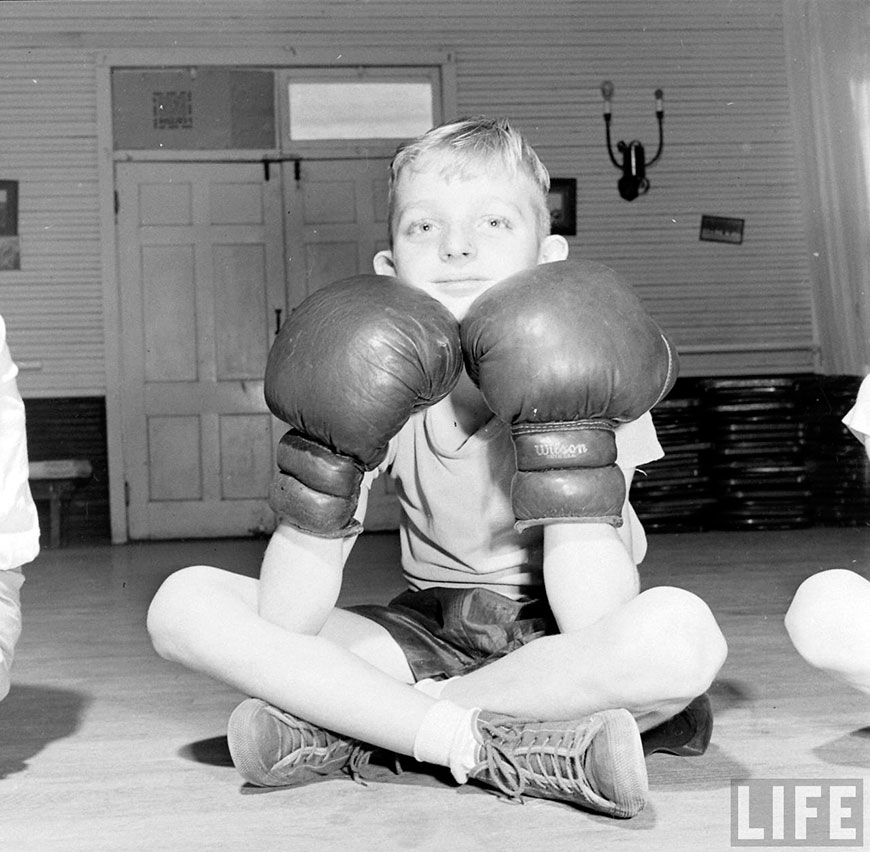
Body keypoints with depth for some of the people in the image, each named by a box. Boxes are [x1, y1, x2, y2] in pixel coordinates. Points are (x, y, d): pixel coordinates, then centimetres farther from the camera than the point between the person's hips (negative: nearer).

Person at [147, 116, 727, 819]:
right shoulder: (383, 382, -6)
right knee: (182, 605, -15)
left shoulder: (585, 372, -13)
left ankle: (344, 728, -20)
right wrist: (326, 457, -28)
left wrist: (565, 436, -30)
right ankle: (522, 748, -22)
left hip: (555, 650, -2)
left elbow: (598, 633, -24)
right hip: (426, 635, 3)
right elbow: (283, 629, -15)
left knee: (681, 631, -37)